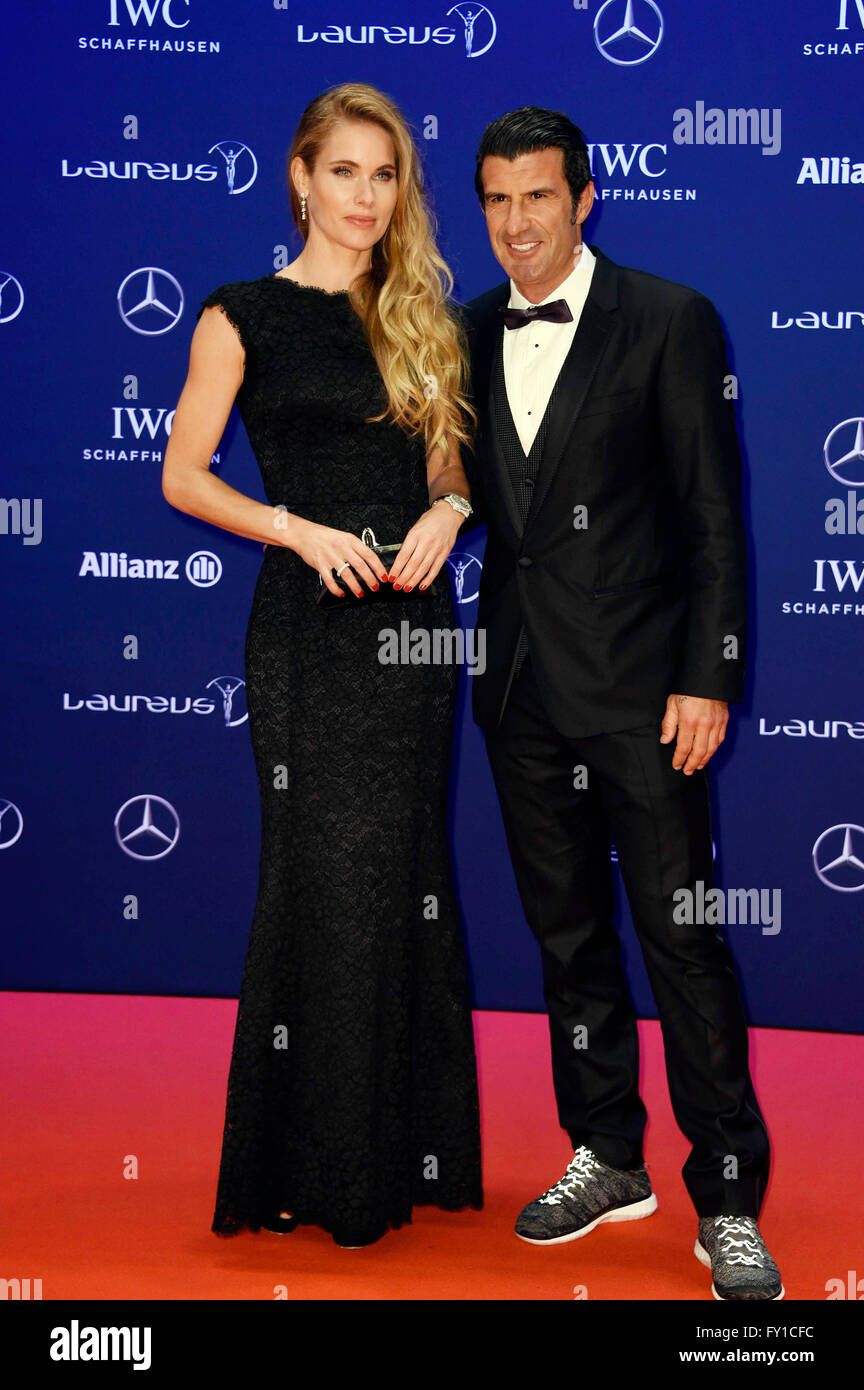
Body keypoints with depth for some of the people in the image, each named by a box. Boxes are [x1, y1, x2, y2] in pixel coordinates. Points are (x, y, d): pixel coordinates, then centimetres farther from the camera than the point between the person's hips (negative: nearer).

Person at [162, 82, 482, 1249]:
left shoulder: (418, 314, 13)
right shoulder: (244, 316, 1)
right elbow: (184, 477, -2)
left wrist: (449, 509, -6)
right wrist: (302, 531, -15)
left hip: (414, 616, 5)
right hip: (313, 626, -4)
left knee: (406, 873, 9)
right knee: (327, 878, -2)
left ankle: (407, 1146, 22)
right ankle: (315, 1165, 13)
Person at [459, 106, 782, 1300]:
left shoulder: (669, 320, -4)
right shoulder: (470, 334, 11)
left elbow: (715, 511, -7)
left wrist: (709, 678, -12)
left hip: (639, 682, -5)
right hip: (523, 687, 5)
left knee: (683, 938, -2)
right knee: (567, 934, 13)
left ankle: (728, 1198, 10)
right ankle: (606, 1159, 28)